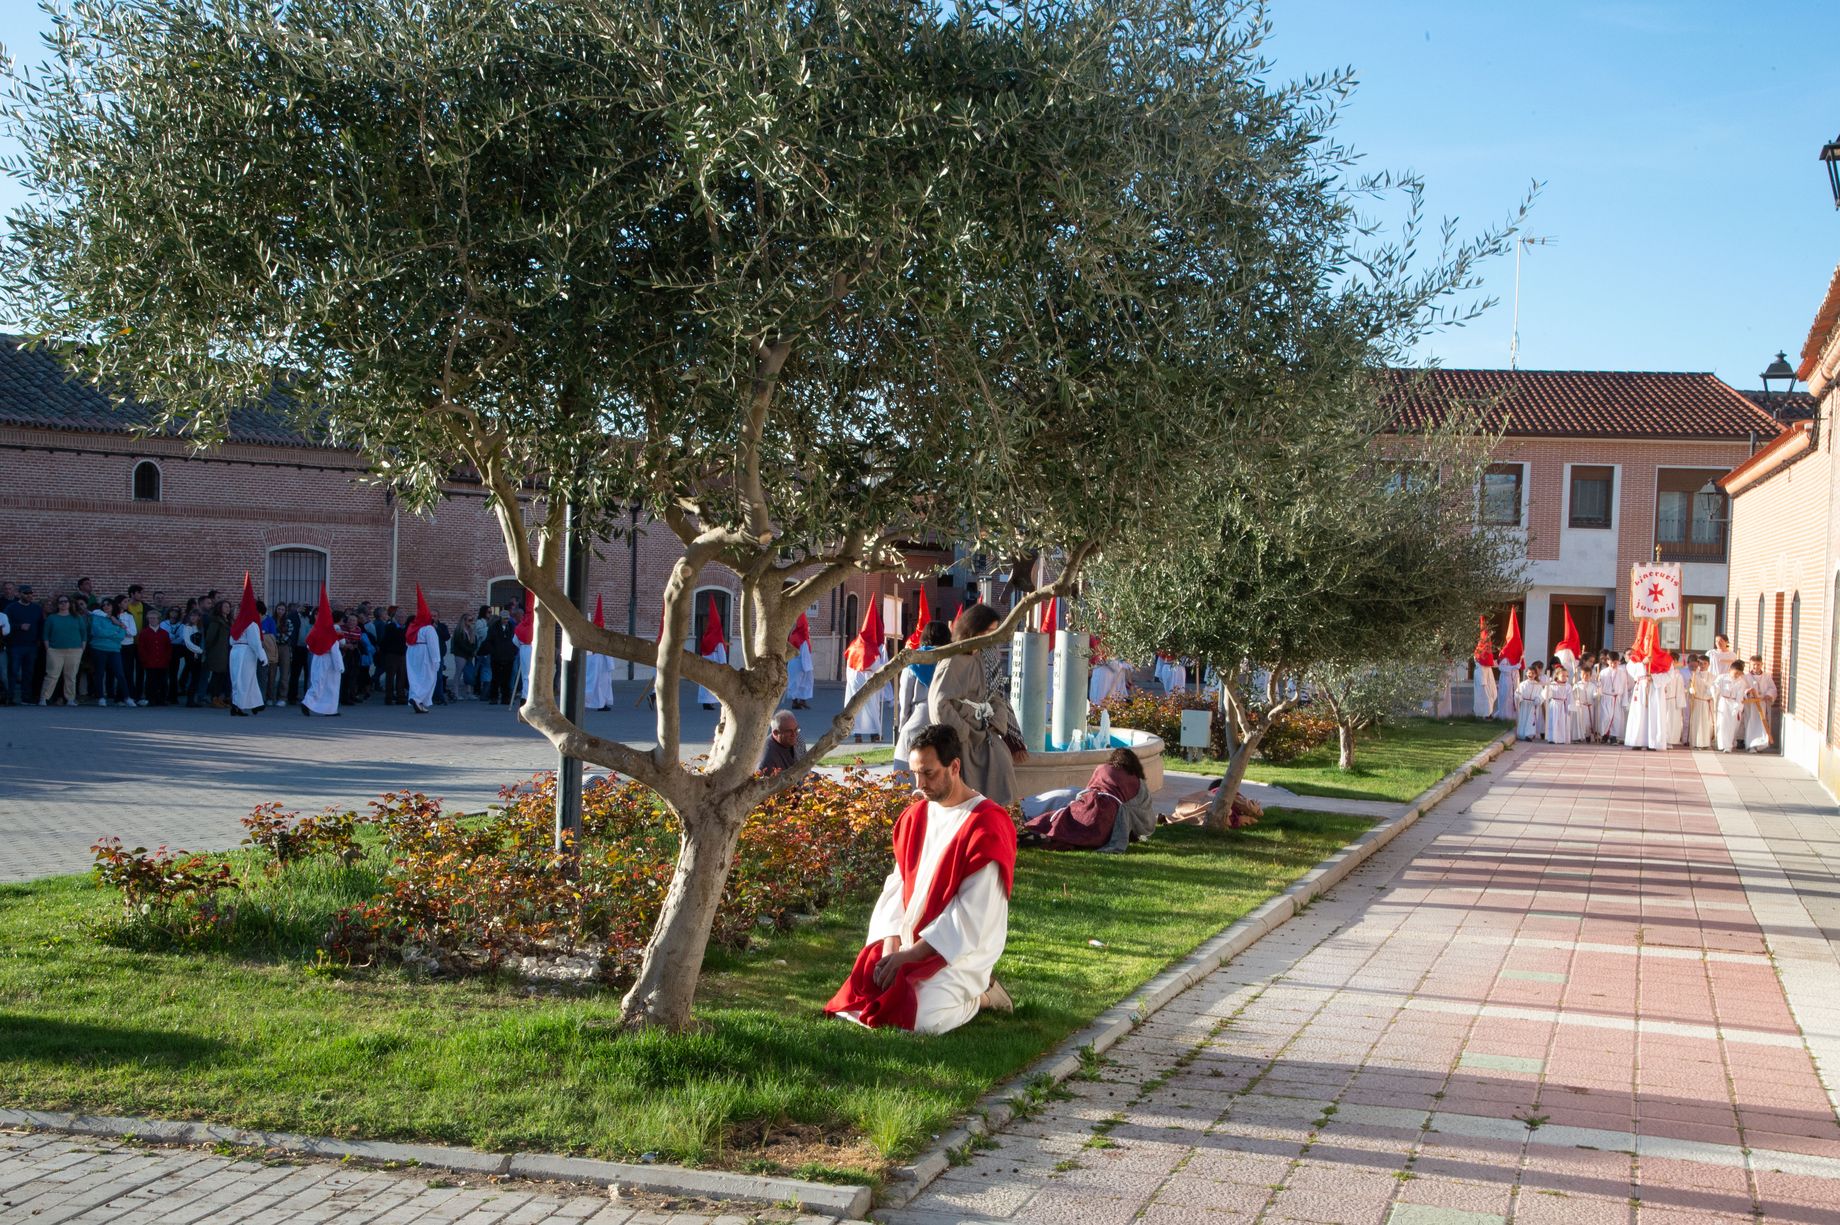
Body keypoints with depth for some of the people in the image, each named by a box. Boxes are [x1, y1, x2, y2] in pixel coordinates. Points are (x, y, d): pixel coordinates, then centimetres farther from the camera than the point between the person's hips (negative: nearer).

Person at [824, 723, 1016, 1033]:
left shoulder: (986, 827, -15)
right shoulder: (914, 818, 8)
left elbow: (971, 913, -19)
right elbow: (898, 884, 6)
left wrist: (910, 954, -20)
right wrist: (891, 944, -11)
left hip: (962, 951, -7)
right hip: (909, 943, 7)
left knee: (920, 1018, -27)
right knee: (854, 998, -5)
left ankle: (977, 995, 4)